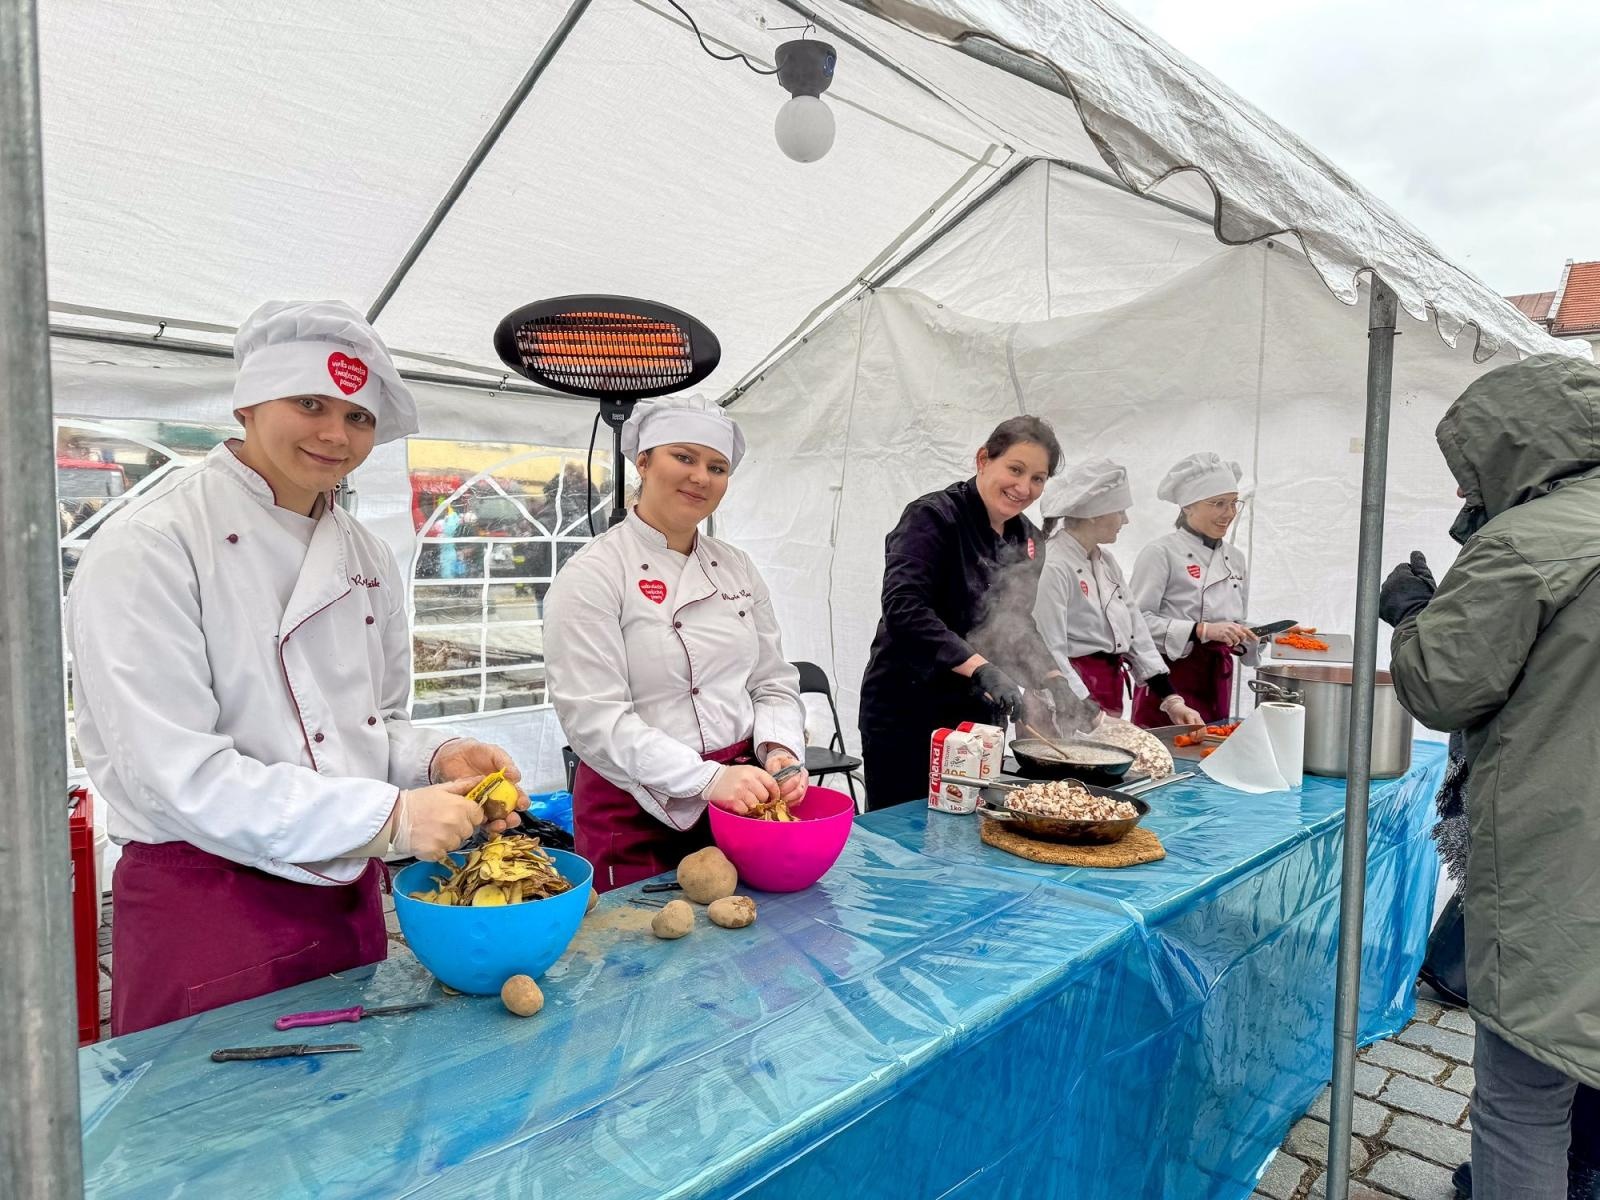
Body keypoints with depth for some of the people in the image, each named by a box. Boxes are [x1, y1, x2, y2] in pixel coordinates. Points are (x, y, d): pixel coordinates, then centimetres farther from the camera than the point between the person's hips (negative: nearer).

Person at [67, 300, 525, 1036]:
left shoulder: (367, 558, 6)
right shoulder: (148, 548, -14)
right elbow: (176, 773, -21)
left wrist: (437, 760, -7)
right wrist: (389, 816, -24)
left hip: (350, 898, 7)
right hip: (206, 911, -6)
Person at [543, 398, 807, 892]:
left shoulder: (737, 568, 7)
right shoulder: (592, 577, -12)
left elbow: (773, 683, 9)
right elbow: (594, 718, -19)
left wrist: (780, 750, -10)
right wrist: (706, 779, -26)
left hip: (740, 797, 6)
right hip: (638, 813, -5)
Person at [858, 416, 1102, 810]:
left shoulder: (1028, 539, 8)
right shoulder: (933, 517, -13)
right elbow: (904, 608, -26)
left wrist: (1054, 681, 1)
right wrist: (979, 668, -34)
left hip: (978, 714, 7)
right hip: (908, 712, -6)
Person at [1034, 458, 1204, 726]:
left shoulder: (1106, 562, 11)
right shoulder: (1052, 567, -17)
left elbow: (1137, 634, 10)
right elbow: (1050, 655, -19)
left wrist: (1171, 700, 5)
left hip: (1109, 690, 8)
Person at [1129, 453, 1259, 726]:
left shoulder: (1235, 558, 14)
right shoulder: (1161, 553, -9)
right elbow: (1137, 621, -17)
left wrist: (1248, 638, 3)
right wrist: (1202, 631, -22)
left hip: (1217, 680, 7)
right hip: (1170, 679, -7)